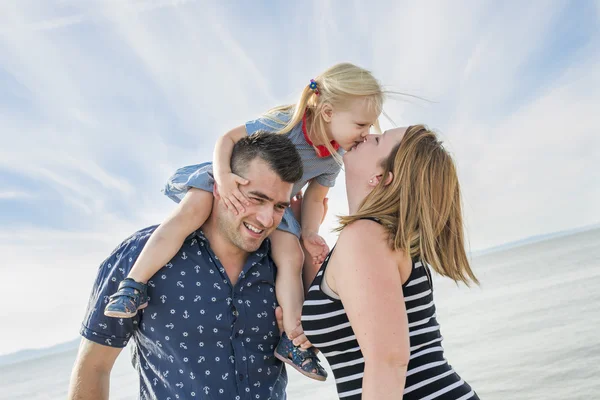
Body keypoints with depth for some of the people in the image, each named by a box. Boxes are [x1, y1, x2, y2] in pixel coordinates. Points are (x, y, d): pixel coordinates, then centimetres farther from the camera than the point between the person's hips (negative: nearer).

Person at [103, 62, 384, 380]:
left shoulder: (334, 158, -8)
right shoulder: (286, 123, -28)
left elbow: (314, 197, 4)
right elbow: (228, 138, -23)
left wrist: (309, 234, -14)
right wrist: (223, 177, -42)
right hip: (231, 186, -5)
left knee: (293, 257, -15)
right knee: (192, 210, -34)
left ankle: (293, 339, -4)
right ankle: (132, 287, -32)